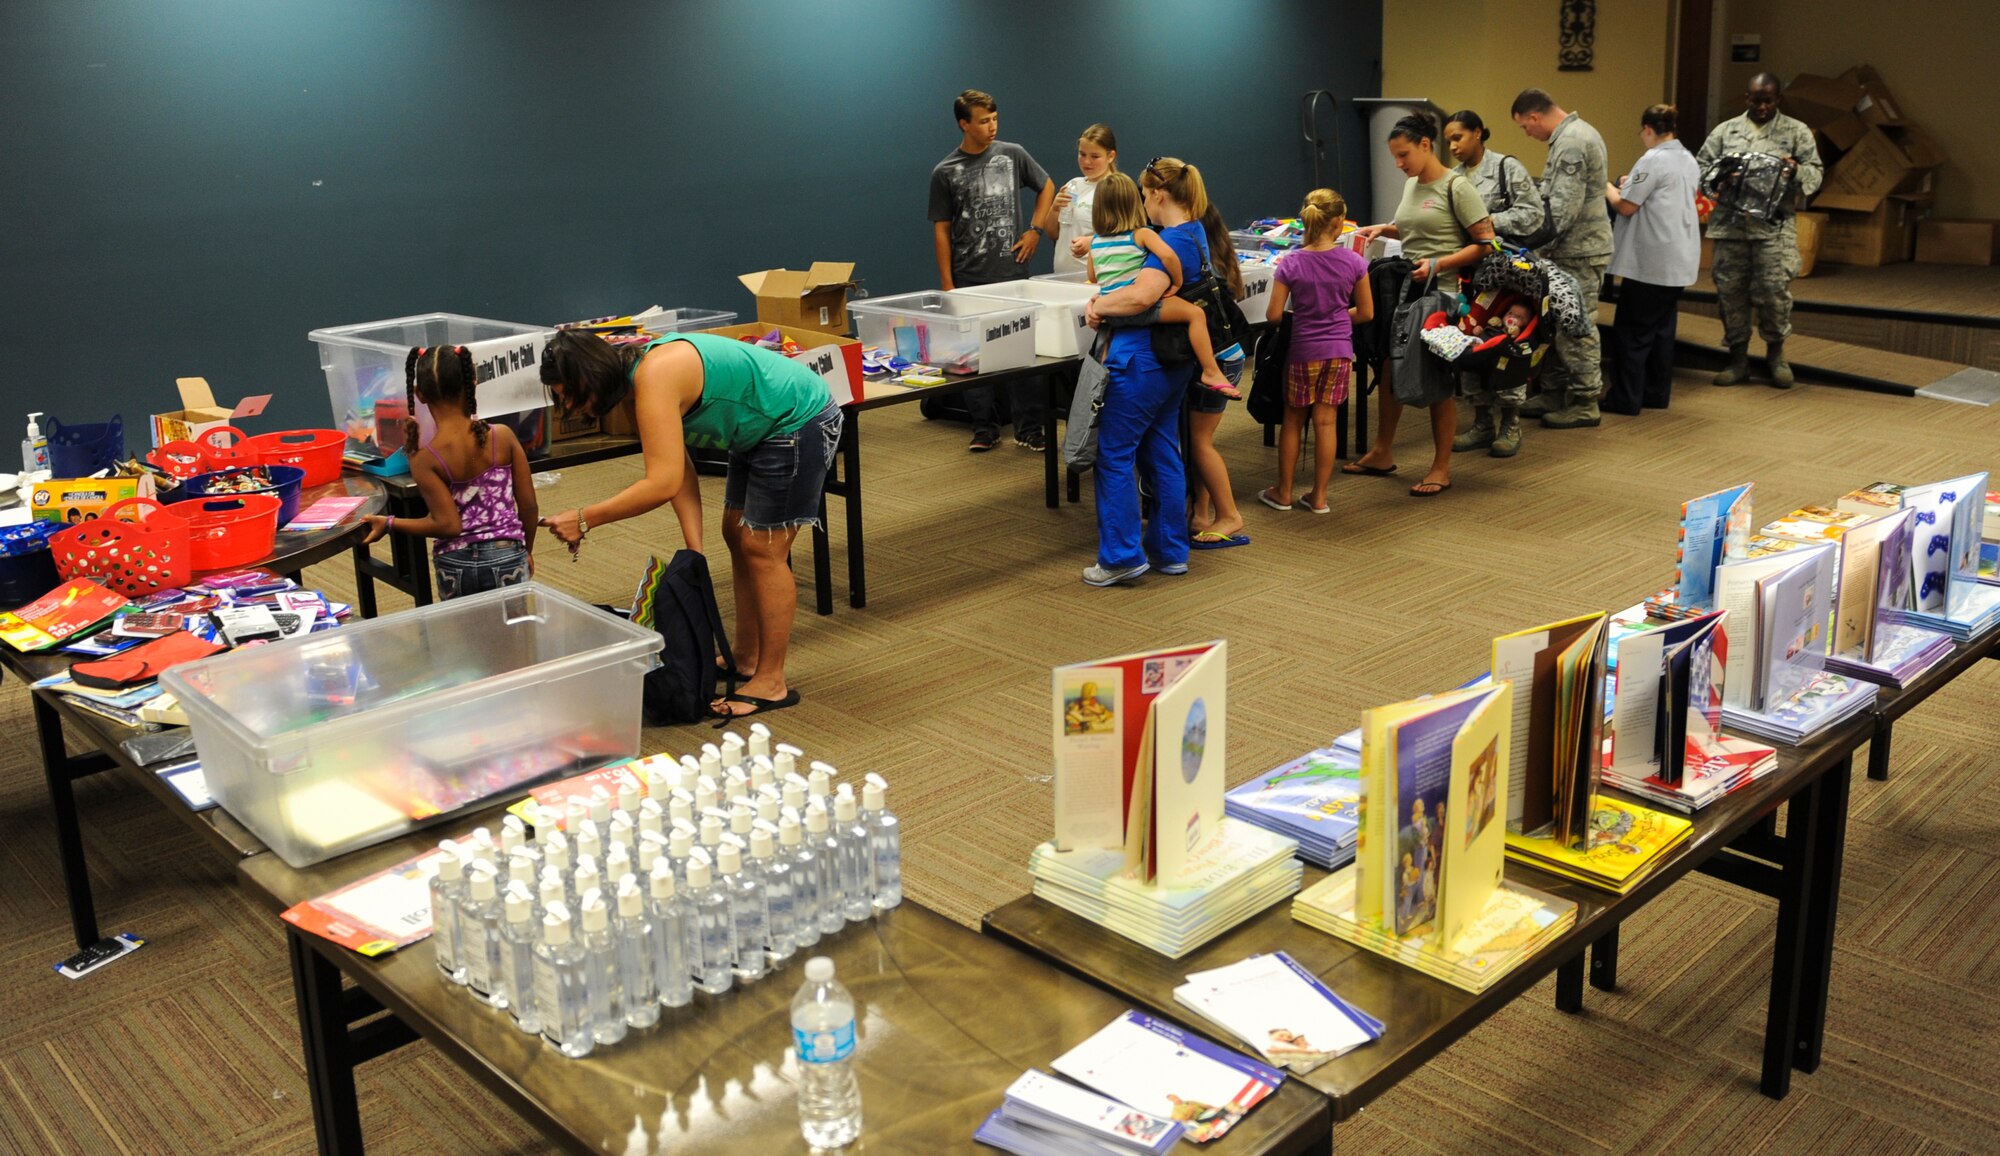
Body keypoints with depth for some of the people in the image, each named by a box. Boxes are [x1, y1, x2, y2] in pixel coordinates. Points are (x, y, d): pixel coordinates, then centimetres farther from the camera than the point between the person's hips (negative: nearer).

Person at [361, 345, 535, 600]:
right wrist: (527, 550, 15)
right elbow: (528, 505, -2)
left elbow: (447, 525, -14)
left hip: (455, 566, 0)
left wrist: (389, 524, -3)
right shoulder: (503, 437, -6)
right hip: (506, 558, 0)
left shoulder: (425, 460, -10)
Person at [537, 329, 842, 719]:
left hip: (800, 421, -10)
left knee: (763, 549, -6)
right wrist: (694, 549, -7)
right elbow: (680, 470, 1)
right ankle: (746, 659, 27)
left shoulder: (654, 380, -27)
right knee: (737, 534, 15)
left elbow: (663, 482, -34)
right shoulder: (638, 376, 3)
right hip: (764, 428, 10)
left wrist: (585, 519, -29)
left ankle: (771, 683, 3)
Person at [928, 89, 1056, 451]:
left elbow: (1046, 187, 18)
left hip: (1012, 273, 0)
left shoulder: (1012, 155, 4)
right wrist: (947, 284, -2)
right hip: (969, 279, 0)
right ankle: (985, 428, 16)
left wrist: (1036, 230, 4)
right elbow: (941, 230, 3)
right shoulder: (945, 173, 1)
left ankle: (1030, 428, 8)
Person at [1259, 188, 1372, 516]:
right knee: (1325, 422, 6)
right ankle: (1319, 496, 12)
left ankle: (1283, 493, 22)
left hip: (1302, 351, -1)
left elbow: (1274, 315, -10)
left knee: (1293, 421, 13)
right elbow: (1366, 312, 1)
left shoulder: (1290, 264, -10)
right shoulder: (1353, 261, -6)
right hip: (1339, 350, 1)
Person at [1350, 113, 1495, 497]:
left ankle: (1441, 468, 10)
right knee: (1389, 369, 12)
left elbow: (1485, 243, -13)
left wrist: (1437, 265, -21)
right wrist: (1385, 229, 10)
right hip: (1403, 289, 7)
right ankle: (1382, 454, 26)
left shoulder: (1456, 187, -10)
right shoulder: (1411, 184, 11)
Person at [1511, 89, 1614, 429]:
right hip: (1578, 246, 11)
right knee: (1559, 323, 15)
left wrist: (1538, 246, -18)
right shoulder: (1578, 132, 16)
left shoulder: (1570, 143, -18)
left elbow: (1564, 207, -24)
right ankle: (1555, 393, 22)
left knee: (1577, 328, -4)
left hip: (1578, 251, -11)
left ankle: (1585, 404, 2)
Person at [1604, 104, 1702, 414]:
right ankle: (1657, 394, 19)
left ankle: (1625, 399, -3)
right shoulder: (1689, 160, 14)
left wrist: (1608, 188, 4)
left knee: (1632, 331, -4)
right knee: (1662, 328, 14)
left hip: (1650, 261, -9)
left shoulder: (1653, 161, -14)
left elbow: (1626, 206, -15)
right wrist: (1634, 185, 21)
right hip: (1679, 260, 9)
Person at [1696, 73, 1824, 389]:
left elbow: (1816, 173, 6)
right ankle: (1738, 359, 15)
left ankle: (1775, 353, 13)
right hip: (1729, 224, 2)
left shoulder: (1797, 132, 9)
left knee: (1775, 289, -8)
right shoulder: (1725, 131, 13)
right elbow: (1700, 167, 11)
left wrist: (1796, 170, -16)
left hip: (1775, 226, -2)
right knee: (1730, 290, 4)